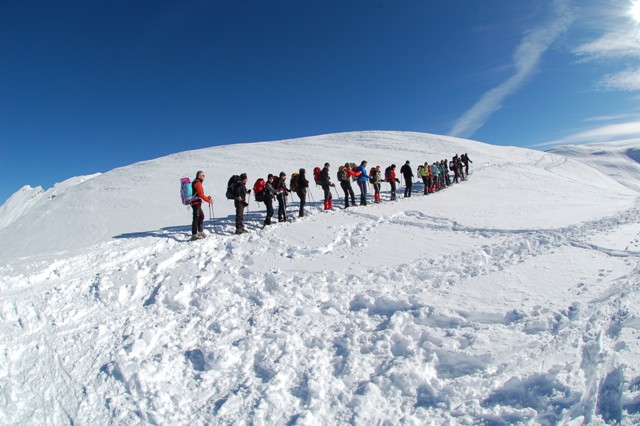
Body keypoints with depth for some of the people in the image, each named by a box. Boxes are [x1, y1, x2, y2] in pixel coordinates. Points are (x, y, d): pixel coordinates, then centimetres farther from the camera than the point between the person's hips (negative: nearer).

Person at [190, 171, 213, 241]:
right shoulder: (198, 183, -12)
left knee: (201, 216, 20)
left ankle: (200, 232, 31)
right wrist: (208, 200, -12)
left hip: (196, 202, 11)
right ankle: (194, 235, -10)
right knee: (196, 218, -10)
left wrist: (207, 198, 18)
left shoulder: (195, 182, 19)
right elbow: (201, 194, -18)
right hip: (196, 203, -11)